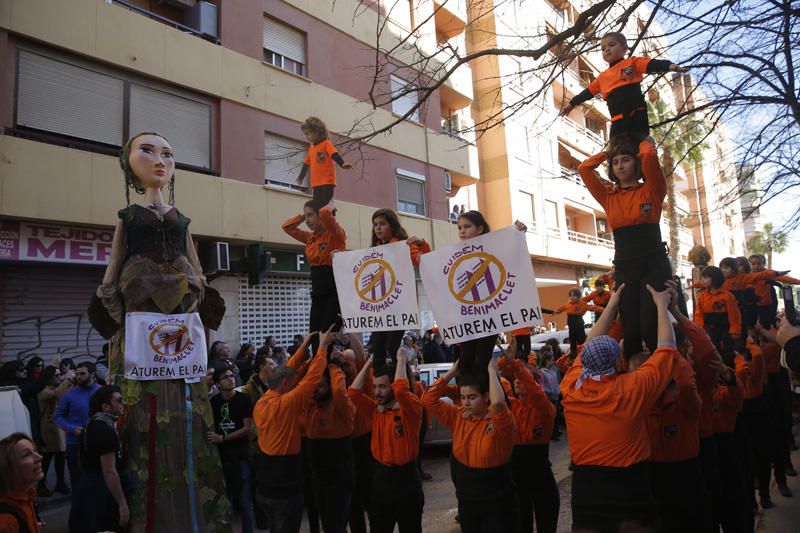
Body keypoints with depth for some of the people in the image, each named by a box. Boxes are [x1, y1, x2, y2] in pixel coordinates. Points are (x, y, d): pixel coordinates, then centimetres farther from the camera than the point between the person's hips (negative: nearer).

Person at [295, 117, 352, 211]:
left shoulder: (326, 144, -3)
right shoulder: (311, 149, 18)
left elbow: (335, 155, -17)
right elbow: (306, 164, 28)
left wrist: (342, 164, -35)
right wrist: (300, 178, 36)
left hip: (327, 183, -7)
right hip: (316, 184, 7)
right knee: (316, 208, 4)